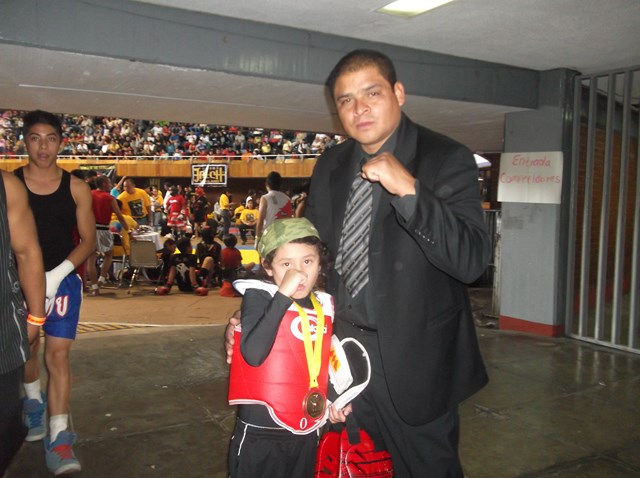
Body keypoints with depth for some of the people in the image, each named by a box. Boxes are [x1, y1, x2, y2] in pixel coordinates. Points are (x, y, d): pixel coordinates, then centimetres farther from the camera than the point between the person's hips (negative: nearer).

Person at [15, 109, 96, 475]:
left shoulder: (76, 188, -1)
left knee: (58, 354, -8)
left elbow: (89, 241, 0)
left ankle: (59, 438, -6)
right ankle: (34, 401, 45)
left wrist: (57, 274, -13)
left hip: (63, 280, -1)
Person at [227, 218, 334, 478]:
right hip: (260, 434, -5)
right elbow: (254, 354, -28)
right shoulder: (258, 296, -11)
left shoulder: (324, 305, 4)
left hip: (306, 434, 5)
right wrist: (283, 294, -27)